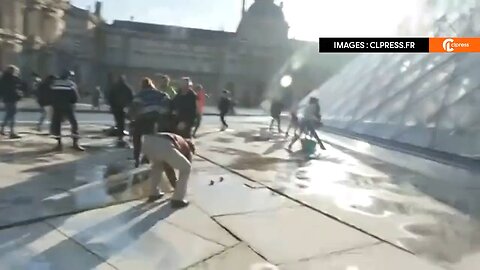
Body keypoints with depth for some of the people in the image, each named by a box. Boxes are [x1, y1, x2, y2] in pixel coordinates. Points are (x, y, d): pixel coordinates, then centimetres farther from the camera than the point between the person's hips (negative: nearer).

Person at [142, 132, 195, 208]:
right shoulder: (187, 148, 32)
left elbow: (167, 166, 51)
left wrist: (175, 184, 61)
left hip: (147, 141, 6)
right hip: (164, 145, -6)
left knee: (157, 165, 39)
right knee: (186, 168, 18)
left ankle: (154, 194, 39)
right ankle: (177, 199, 18)